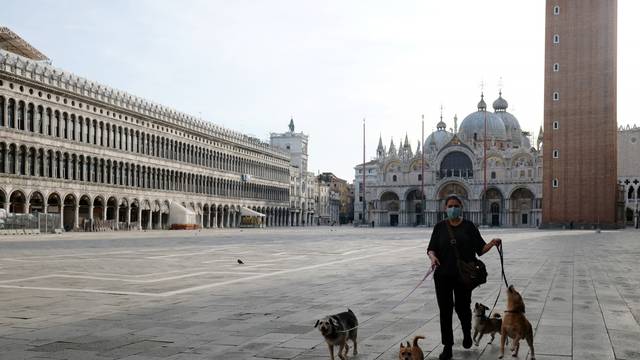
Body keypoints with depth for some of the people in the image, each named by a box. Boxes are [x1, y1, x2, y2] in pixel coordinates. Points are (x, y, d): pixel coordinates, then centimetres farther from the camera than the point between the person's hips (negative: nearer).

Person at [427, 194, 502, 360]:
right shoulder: (440, 227, 6)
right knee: (445, 310, 1)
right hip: (443, 275, 1)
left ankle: (467, 332, 38)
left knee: (462, 307, 5)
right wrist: (432, 256, -18)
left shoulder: (469, 226, 3)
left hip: (463, 275, -1)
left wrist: (492, 244, -17)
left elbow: (480, 248, 2)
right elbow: (431, 248, 3)